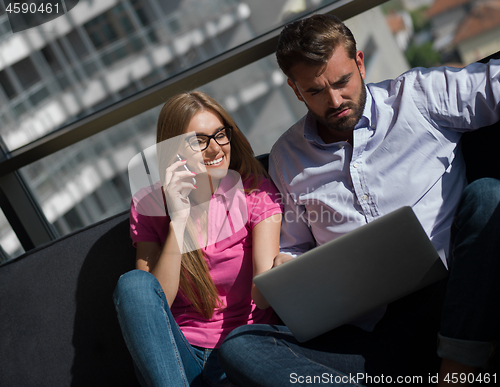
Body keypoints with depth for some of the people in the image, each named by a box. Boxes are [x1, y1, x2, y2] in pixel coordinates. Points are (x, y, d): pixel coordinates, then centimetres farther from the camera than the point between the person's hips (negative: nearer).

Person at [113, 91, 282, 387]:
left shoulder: (254, 191, 0)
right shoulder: (149, 204, 2)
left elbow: (262, 296, -12)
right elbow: (157, 301, -10)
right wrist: (178, 220, -18)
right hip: (177, 352, 3)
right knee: (135, 283, -28)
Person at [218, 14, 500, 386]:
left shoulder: (420, 96, 7)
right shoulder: (287, 156, 17)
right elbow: (295, 248, 27)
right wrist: (284, 265, 3)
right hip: (372, 332, 3)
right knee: (239, 346, -21)